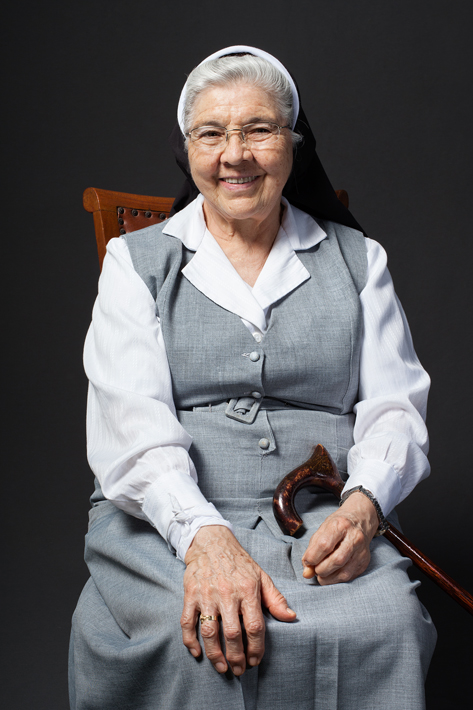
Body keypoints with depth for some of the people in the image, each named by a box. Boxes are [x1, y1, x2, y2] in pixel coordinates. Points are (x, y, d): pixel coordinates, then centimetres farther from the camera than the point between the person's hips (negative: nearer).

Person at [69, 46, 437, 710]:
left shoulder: (357, 259, 15)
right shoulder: (136, 261, 10)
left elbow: (395, 407, 8)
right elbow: (131, 419, -4)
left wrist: (362, 504, -15)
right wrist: (204, 536, -23)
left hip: (322, 520, 2)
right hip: (167, 520, -1)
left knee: (385, 621, -30)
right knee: (201, 632, -33)